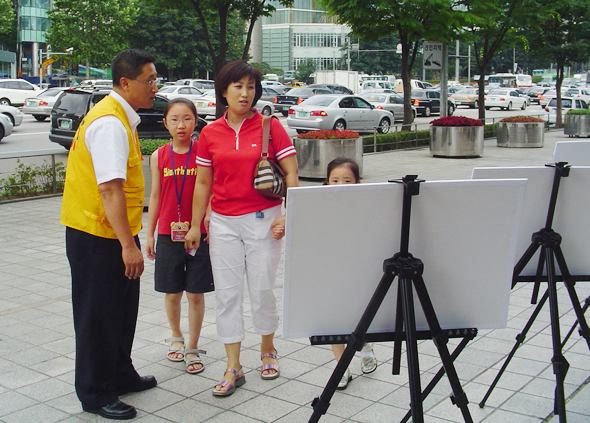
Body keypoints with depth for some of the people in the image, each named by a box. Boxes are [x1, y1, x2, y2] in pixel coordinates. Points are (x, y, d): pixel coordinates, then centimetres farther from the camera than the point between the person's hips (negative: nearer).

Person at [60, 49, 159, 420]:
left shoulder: (121, 117, 11)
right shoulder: (110, 123, -21)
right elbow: (109, 188, -28)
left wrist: (129, 239, 20)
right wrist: (128, 244, -28)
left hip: (111, 234, 10)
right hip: (97, 236, -10)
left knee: (122, 308, 20)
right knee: (99, 315, 2)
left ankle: (121, 375, 37)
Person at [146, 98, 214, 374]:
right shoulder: (159, 157, 2)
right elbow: (155, 196, 8)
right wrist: (149, 234, 8)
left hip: (199, 234, -2)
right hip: (168, 234, 2)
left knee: (196, 294, 5)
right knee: (172, 292, 13)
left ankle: (192, 349, 18)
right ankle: (176, 338, 36)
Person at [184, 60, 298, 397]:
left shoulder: (270, 126, -3)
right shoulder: (210, 134, 5)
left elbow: (291, 174, -3)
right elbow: (203, 183, 10)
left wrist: (288, 216, -12)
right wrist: (195, 226, 10)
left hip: (263, 220, -2)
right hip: (223, 223, 3)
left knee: (262, 290, 5)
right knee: (227, 293, 4)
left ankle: (268, 350, 31)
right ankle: (234, 368, 13)